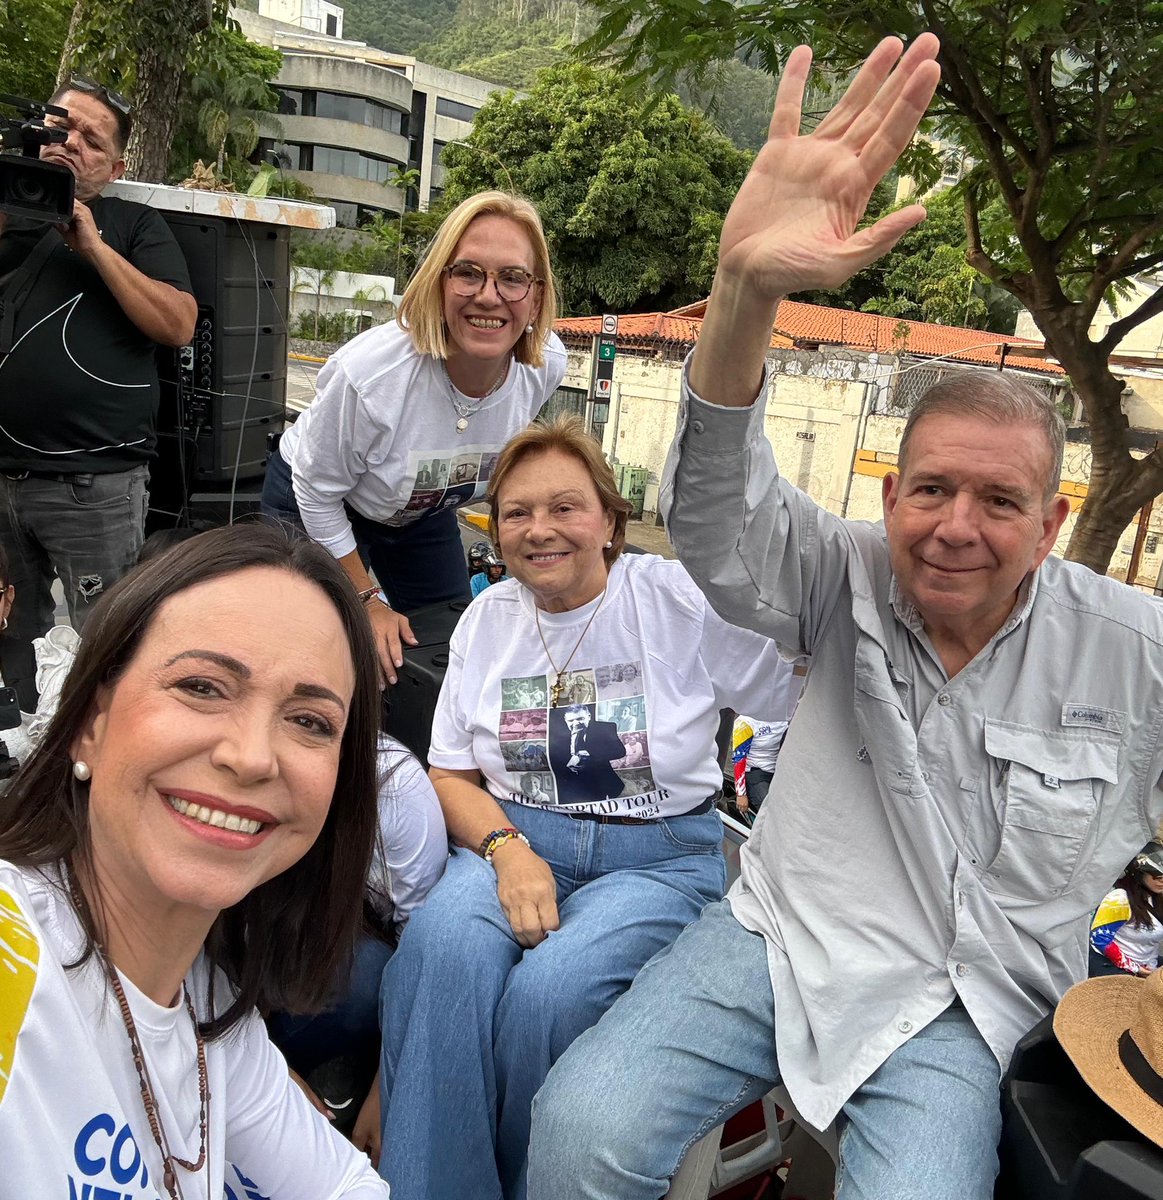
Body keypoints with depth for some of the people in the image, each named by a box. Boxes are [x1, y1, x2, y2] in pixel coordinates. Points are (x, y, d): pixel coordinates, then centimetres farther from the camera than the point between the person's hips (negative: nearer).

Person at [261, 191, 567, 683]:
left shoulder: (545, 365, -24)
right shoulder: (368, 374, -38)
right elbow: (317, 494, -21)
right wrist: (367, 600, -15)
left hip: (425, 509, 5)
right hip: (314, 502, -4)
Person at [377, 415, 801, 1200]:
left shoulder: (680, 599, -8)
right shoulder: (489, 618, 6)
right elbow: (451, 774, 8)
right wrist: (506, 848, -12)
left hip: (660, 856, -2)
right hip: (513, 835, 3)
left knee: (548, 989, -31)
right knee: (443, 950, -31)